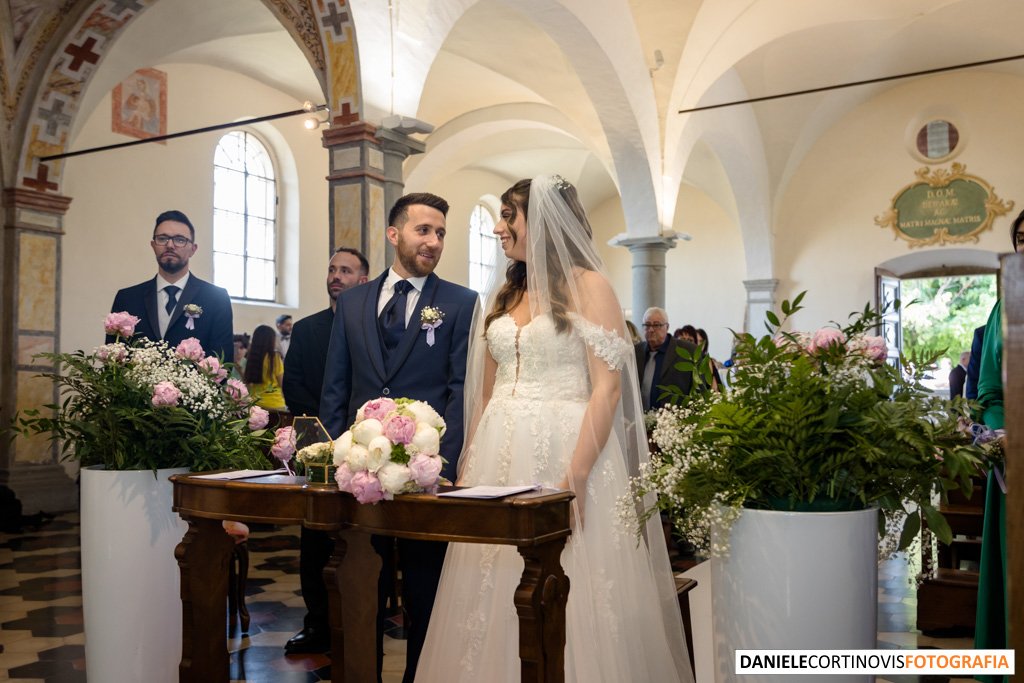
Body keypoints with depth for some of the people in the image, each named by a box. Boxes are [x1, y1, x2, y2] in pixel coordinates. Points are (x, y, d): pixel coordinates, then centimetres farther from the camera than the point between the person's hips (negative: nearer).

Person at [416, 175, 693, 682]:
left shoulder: (587, 286, -3)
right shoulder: (505, 296, 15)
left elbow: (607, 388, -11)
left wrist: (576, 476, -19)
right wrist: (468, 467, 8)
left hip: (564, 453, -6)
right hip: (501, 456, 6)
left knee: (567, 597, -1)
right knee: (495, 597, 9)